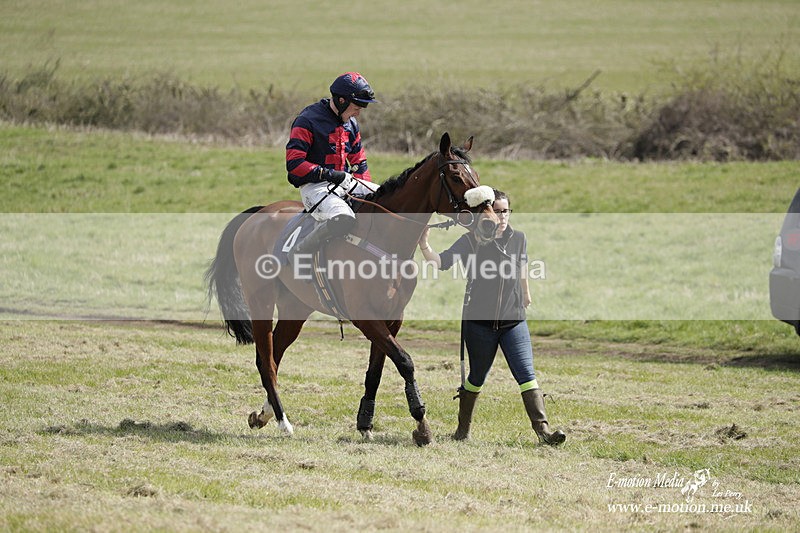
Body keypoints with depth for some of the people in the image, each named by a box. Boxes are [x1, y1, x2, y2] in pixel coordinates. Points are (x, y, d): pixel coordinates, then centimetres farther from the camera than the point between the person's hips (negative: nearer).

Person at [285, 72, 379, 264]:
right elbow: (294, 163, -16)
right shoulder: (308, 120, -11)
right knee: (344, 219, -36)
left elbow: (359, 163, 25)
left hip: (345, 184, 8)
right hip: (315, 186, -8)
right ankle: (298, 252, -20)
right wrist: (330, 174, -21)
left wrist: (366, 191, 10)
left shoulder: (351, 124, 14)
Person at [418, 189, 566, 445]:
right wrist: (424, 245, -32)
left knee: (526, 374, -10)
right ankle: (463, 429, 31)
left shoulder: (518, 239, 5)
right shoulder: (471, 241, -6)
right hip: (479, 321, -2)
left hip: (513, 320, 2)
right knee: (477, 377, 12)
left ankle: (543, 430, -17)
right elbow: (441, 262, -15)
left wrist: (526, 294, 35)